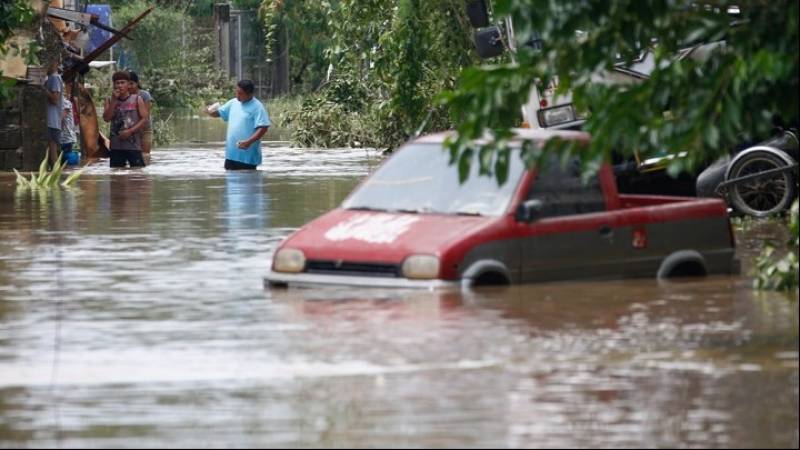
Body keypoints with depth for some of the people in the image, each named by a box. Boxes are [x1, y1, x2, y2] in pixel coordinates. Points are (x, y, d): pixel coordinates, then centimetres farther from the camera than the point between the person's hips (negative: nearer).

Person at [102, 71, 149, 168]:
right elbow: (106, 118, -2)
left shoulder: (137, 99, 2)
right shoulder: (110, 100, 9)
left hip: (133, 144, -3)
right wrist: (114, 101, -8)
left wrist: (130, 131, -13)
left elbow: (145, 119, -3)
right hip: (116, 146, 3)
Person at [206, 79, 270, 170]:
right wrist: (211, 112, -7)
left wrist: (249, 142, -28)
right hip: (231, 154, 7)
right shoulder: (233, 103, 10)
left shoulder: (257, 107, -11)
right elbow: (219, 112, 18)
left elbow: (263, 128, -18)